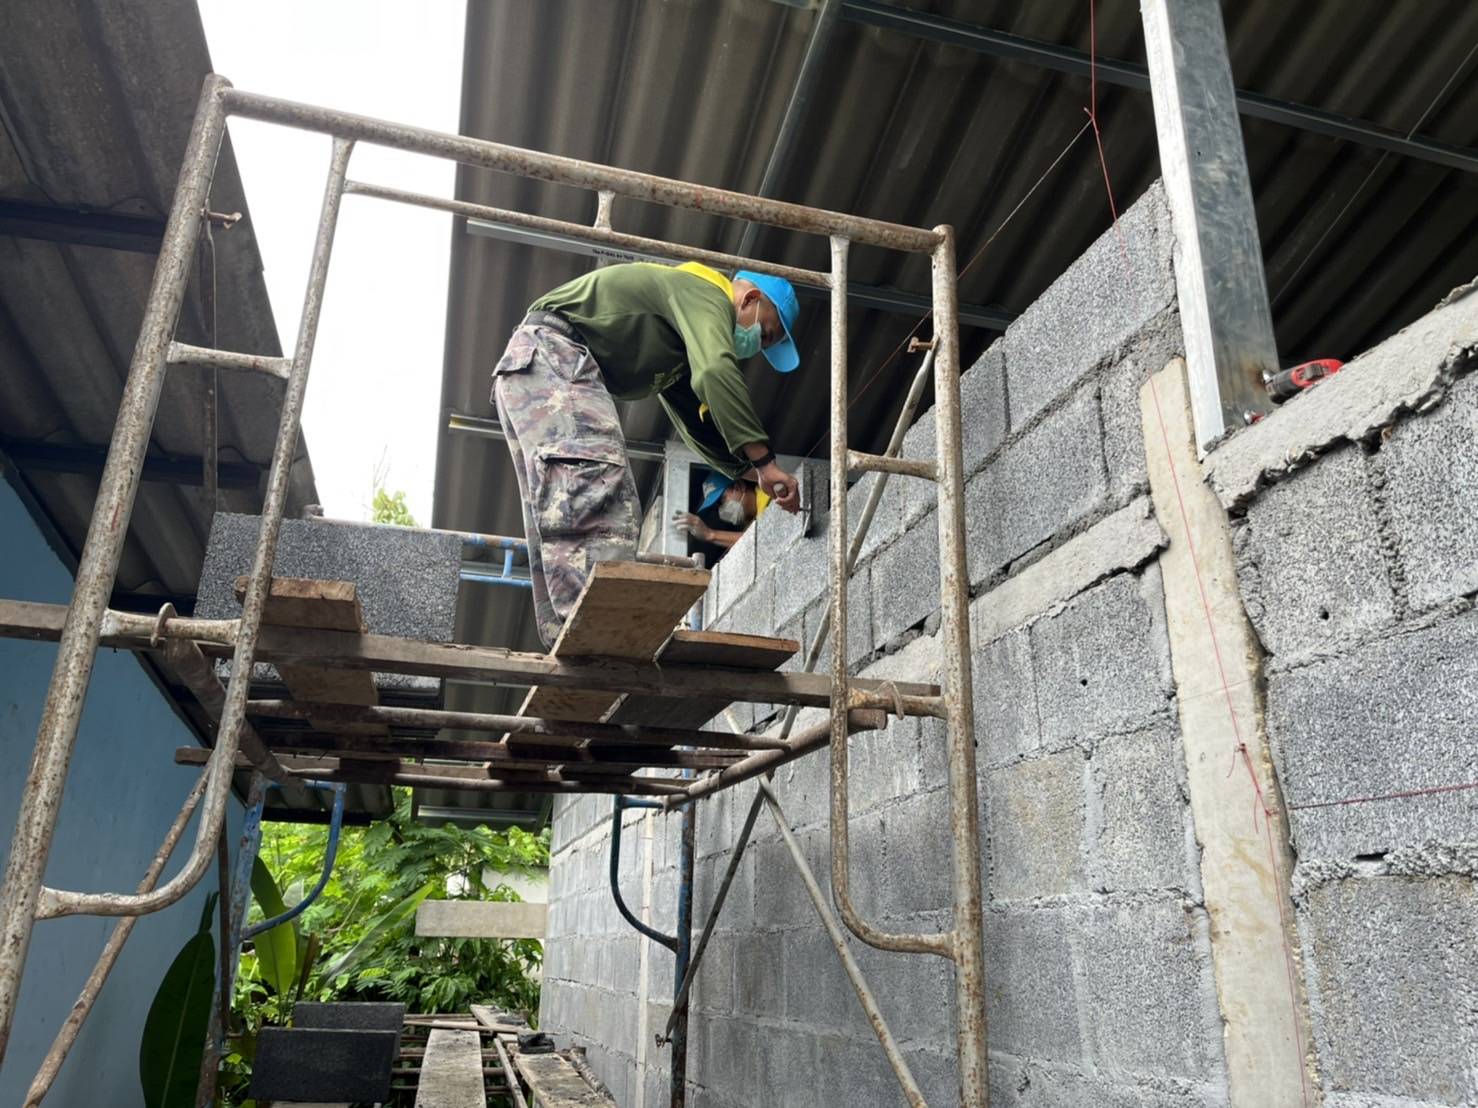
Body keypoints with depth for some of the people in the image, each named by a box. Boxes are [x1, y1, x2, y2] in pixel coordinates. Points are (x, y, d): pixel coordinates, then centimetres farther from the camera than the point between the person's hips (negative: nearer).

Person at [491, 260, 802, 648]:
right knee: (595, 483, -26)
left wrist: (753, 473, 18)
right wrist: (764, 461, -22)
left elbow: (697, 424, 28)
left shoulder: (680, 345, 28)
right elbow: (716, 371, -22)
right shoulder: (707, 293, -4)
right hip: (550, 350, -11)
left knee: (560, 511, 1)